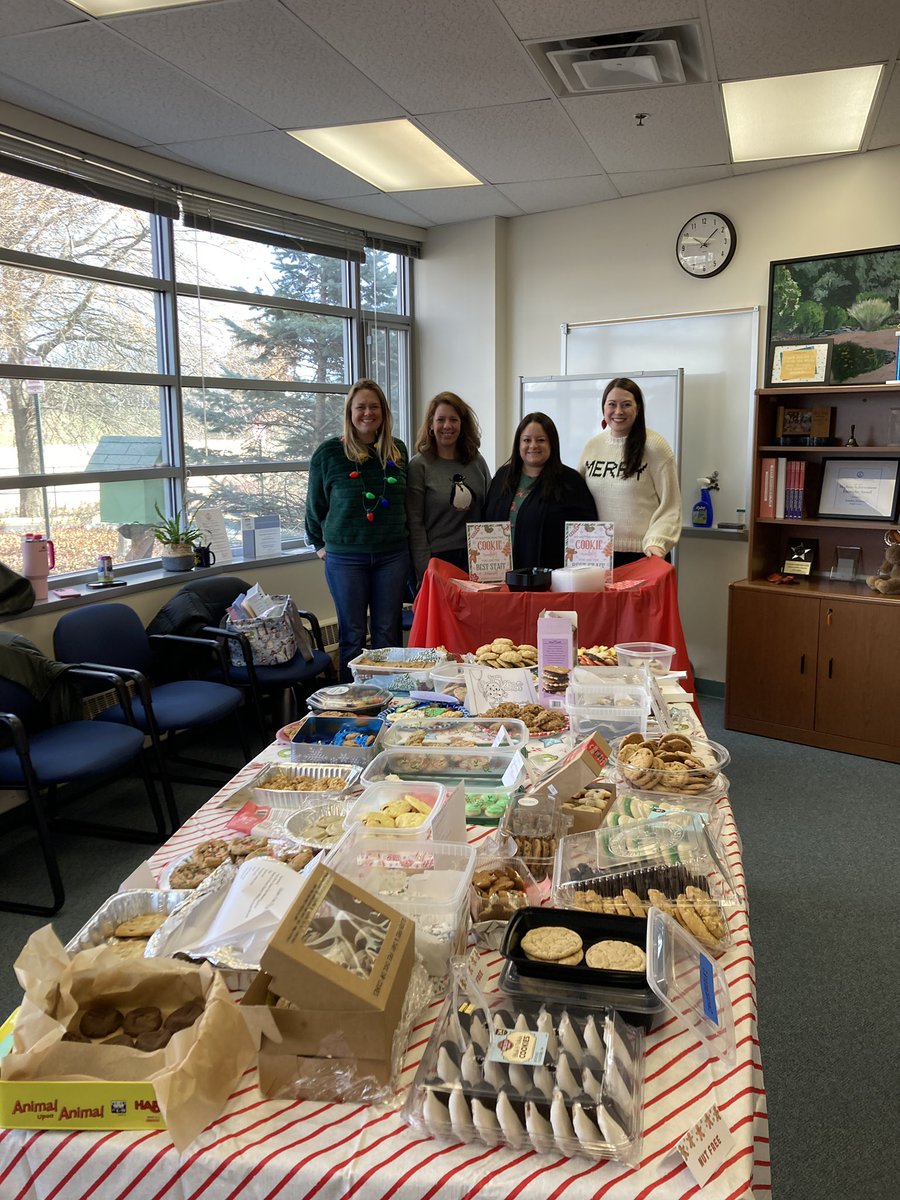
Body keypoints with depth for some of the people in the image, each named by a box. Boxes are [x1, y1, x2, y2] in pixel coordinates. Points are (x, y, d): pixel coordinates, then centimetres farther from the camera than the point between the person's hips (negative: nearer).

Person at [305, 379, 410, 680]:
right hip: (345, 557, -2)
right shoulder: (329, 452, -2)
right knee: (352, 634, 6)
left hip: (392, 554, 2)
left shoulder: (398, 451, 7)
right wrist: (320, 544, 9)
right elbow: (315, 504, 8)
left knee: (388, 633, 7)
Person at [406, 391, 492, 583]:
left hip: (474, 560, 4)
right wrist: (424, 573, -13)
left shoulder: (477, 462, 9)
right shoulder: (419, 465, -4)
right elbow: (415, 524, -8)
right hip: (437, 559, -4)